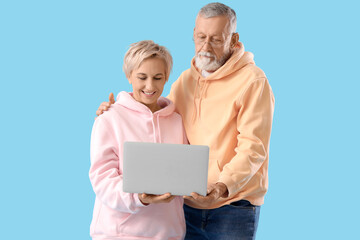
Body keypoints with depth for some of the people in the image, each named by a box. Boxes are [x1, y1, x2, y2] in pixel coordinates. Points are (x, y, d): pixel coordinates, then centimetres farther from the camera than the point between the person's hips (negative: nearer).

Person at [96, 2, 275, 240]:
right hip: (188, 205, 6)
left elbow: (253, 149, -16)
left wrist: (223, 187, -30)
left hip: (232, 209, -5)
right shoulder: (185, 80, 12)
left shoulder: (252, 81, -9)